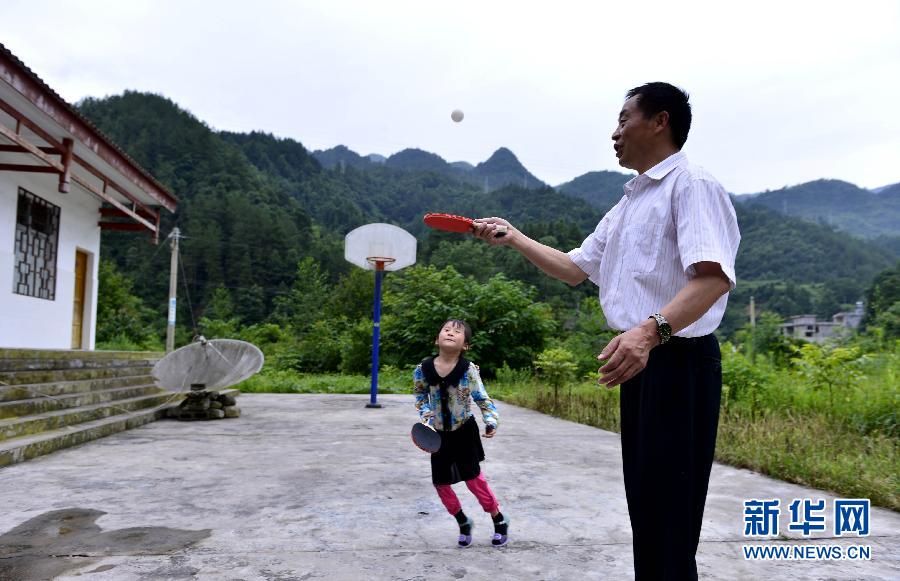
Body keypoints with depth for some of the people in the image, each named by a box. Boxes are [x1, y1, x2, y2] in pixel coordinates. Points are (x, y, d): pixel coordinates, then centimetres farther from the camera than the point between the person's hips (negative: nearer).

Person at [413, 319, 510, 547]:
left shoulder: (468, 370, -18)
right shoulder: (423, 369, -11)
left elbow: (482, 398, -13)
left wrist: (491, 421, -28)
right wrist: (426, 416, -6)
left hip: (464, 431, -3)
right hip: (438, 434, 3)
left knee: (473, 478, 0)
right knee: (440, 483, 8)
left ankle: (499, 520, 23)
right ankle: (463, 522, 31)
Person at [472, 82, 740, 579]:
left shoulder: (691, 184, -10)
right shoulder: (628, 204, 20)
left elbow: (715, 276, -24)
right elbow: (575, 268, 26)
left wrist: (650, 330, -39)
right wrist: (514, 238, 18)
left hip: (679, 363, -9)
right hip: (640, 361, 9)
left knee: (669, 521, -5)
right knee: (644, 505, 16)